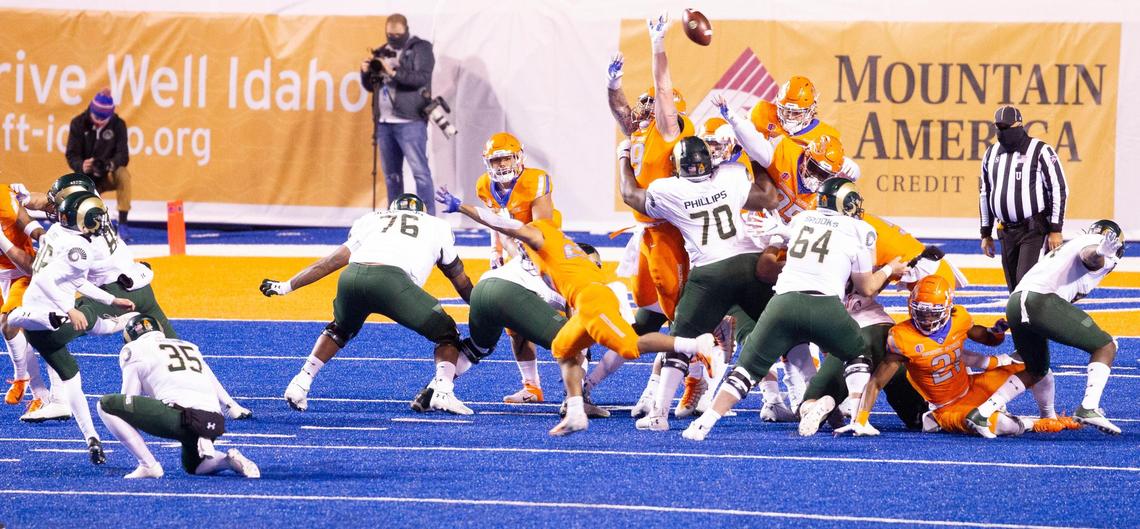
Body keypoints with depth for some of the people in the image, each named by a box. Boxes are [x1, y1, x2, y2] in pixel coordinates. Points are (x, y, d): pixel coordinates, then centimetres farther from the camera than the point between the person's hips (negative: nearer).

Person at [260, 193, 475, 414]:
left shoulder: (369, 220, 36)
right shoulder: (437, 226, 33)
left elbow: (330, 262, 35)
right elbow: (460, 279, 43)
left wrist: (285, 286, 43)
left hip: (351, 276, 3)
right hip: (392, 280, -3)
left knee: (339, 330, 35)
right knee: (446, 335, 15)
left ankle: (300, 384, 25)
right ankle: (442, 391, -8)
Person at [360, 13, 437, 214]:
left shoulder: (420, 49, 0)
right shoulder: (382, 52, 18)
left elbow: (422, 77, -15)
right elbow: (370, 86, 19)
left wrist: (394, 73, -25)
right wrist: (366, 73, -3)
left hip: (410, 122, -6)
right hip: (384, 122, 7)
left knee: (420, 170, -11)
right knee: (391, 173, 9)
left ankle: (429, 218, -13)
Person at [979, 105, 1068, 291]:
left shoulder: (1040, 152, -7)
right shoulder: (991, 154, 12)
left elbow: (1059, 190, -8)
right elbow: (985, 194, 20)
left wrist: (1055, 230, -13)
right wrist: (986, 234, 20)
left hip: (1035, 230, -6)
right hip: (1007, 232, 6)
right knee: (1015, 289, 6)